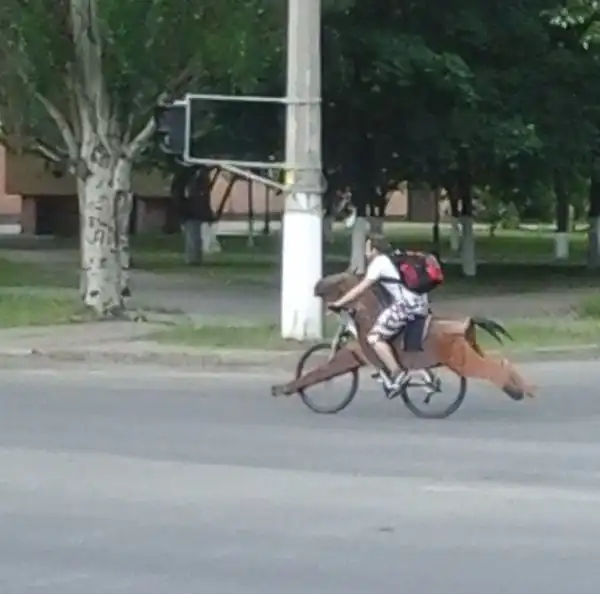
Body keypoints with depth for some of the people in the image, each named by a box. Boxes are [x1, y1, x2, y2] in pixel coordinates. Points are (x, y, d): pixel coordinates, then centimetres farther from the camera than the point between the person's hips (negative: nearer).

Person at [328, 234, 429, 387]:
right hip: (419, 303, 10)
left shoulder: (379, 262, -4)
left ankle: (396, 374, -17)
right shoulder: (391, 260, 24)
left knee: (375, 337, -13)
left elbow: (361, 288, -7)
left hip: (407, 304, -10)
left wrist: (338, 303, -2)